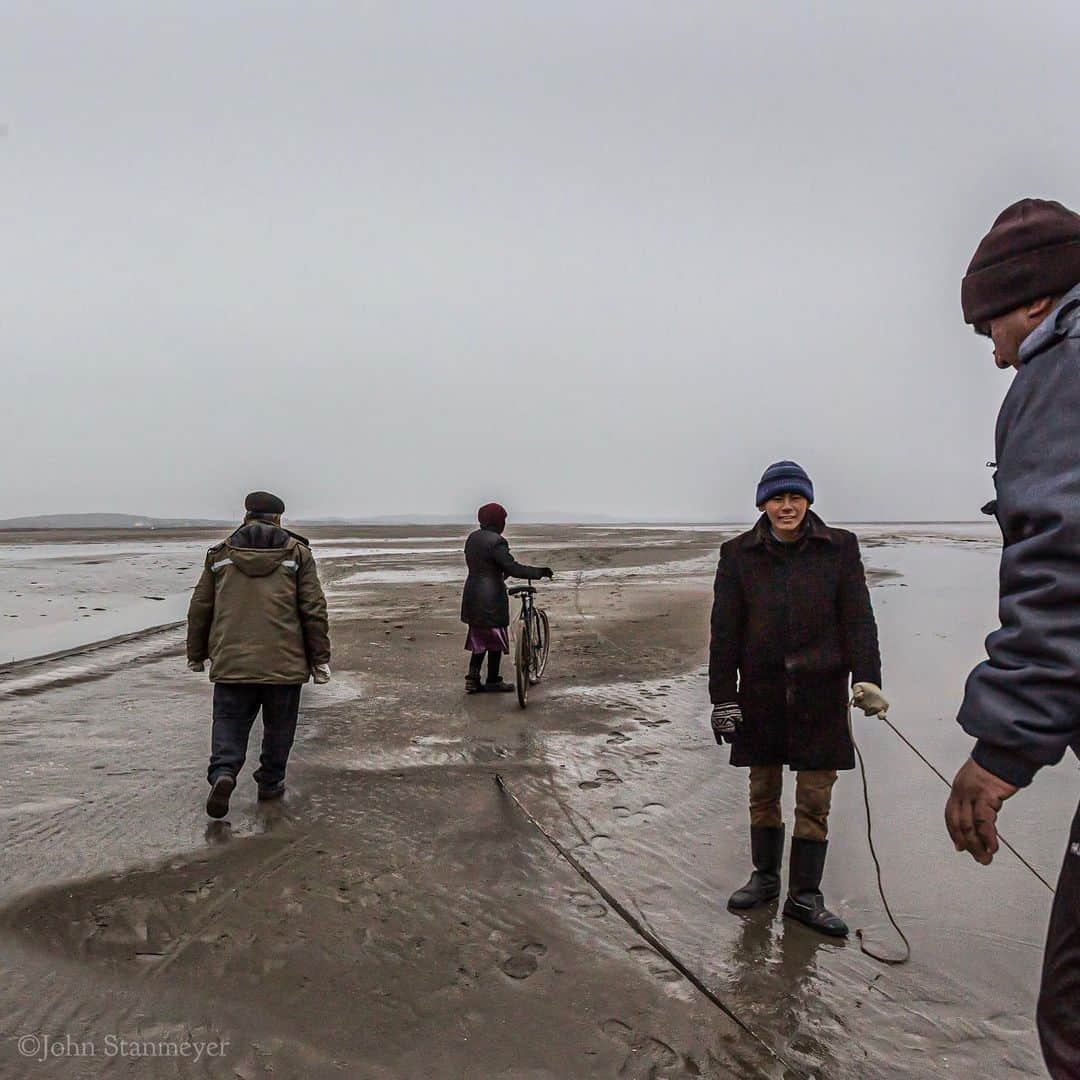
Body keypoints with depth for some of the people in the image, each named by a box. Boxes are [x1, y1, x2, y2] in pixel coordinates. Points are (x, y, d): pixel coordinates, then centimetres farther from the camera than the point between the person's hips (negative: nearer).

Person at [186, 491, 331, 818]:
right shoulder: (297, 553, 3)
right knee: (278, 726, 15)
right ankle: (270, 782, 24)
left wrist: (196, 655, 24)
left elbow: (199, 609, 12)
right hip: (284, 662, -1)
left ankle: (223, 772, -12)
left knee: (229, 721, 10)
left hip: (231, 661, 1)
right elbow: (314, 610, -1)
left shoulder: (220, 554, 9)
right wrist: (320, 658, 4)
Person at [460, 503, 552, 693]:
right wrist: (539, 572, -16)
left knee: (479, 639, 16)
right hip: (491, 598, -8)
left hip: (472, 596, 8)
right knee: (496, 639, 5)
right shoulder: (496, 541, -17)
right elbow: (513, 568, -22)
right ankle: (493, 681, 14)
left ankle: (472, 680, 15)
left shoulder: (472, 538, 10)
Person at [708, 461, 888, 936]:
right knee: (762, 791, 14)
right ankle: (765, 876, 33)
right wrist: (722, 695, -3)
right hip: (761, 692, 1)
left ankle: (805, 895, 19)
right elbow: (725, 630, 0)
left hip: (820, 694, -1)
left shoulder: (840, 548, 0)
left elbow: (858, 620, -2)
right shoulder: (739, 554, 0)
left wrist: (867, 679, -14)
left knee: (815, 798, 5)